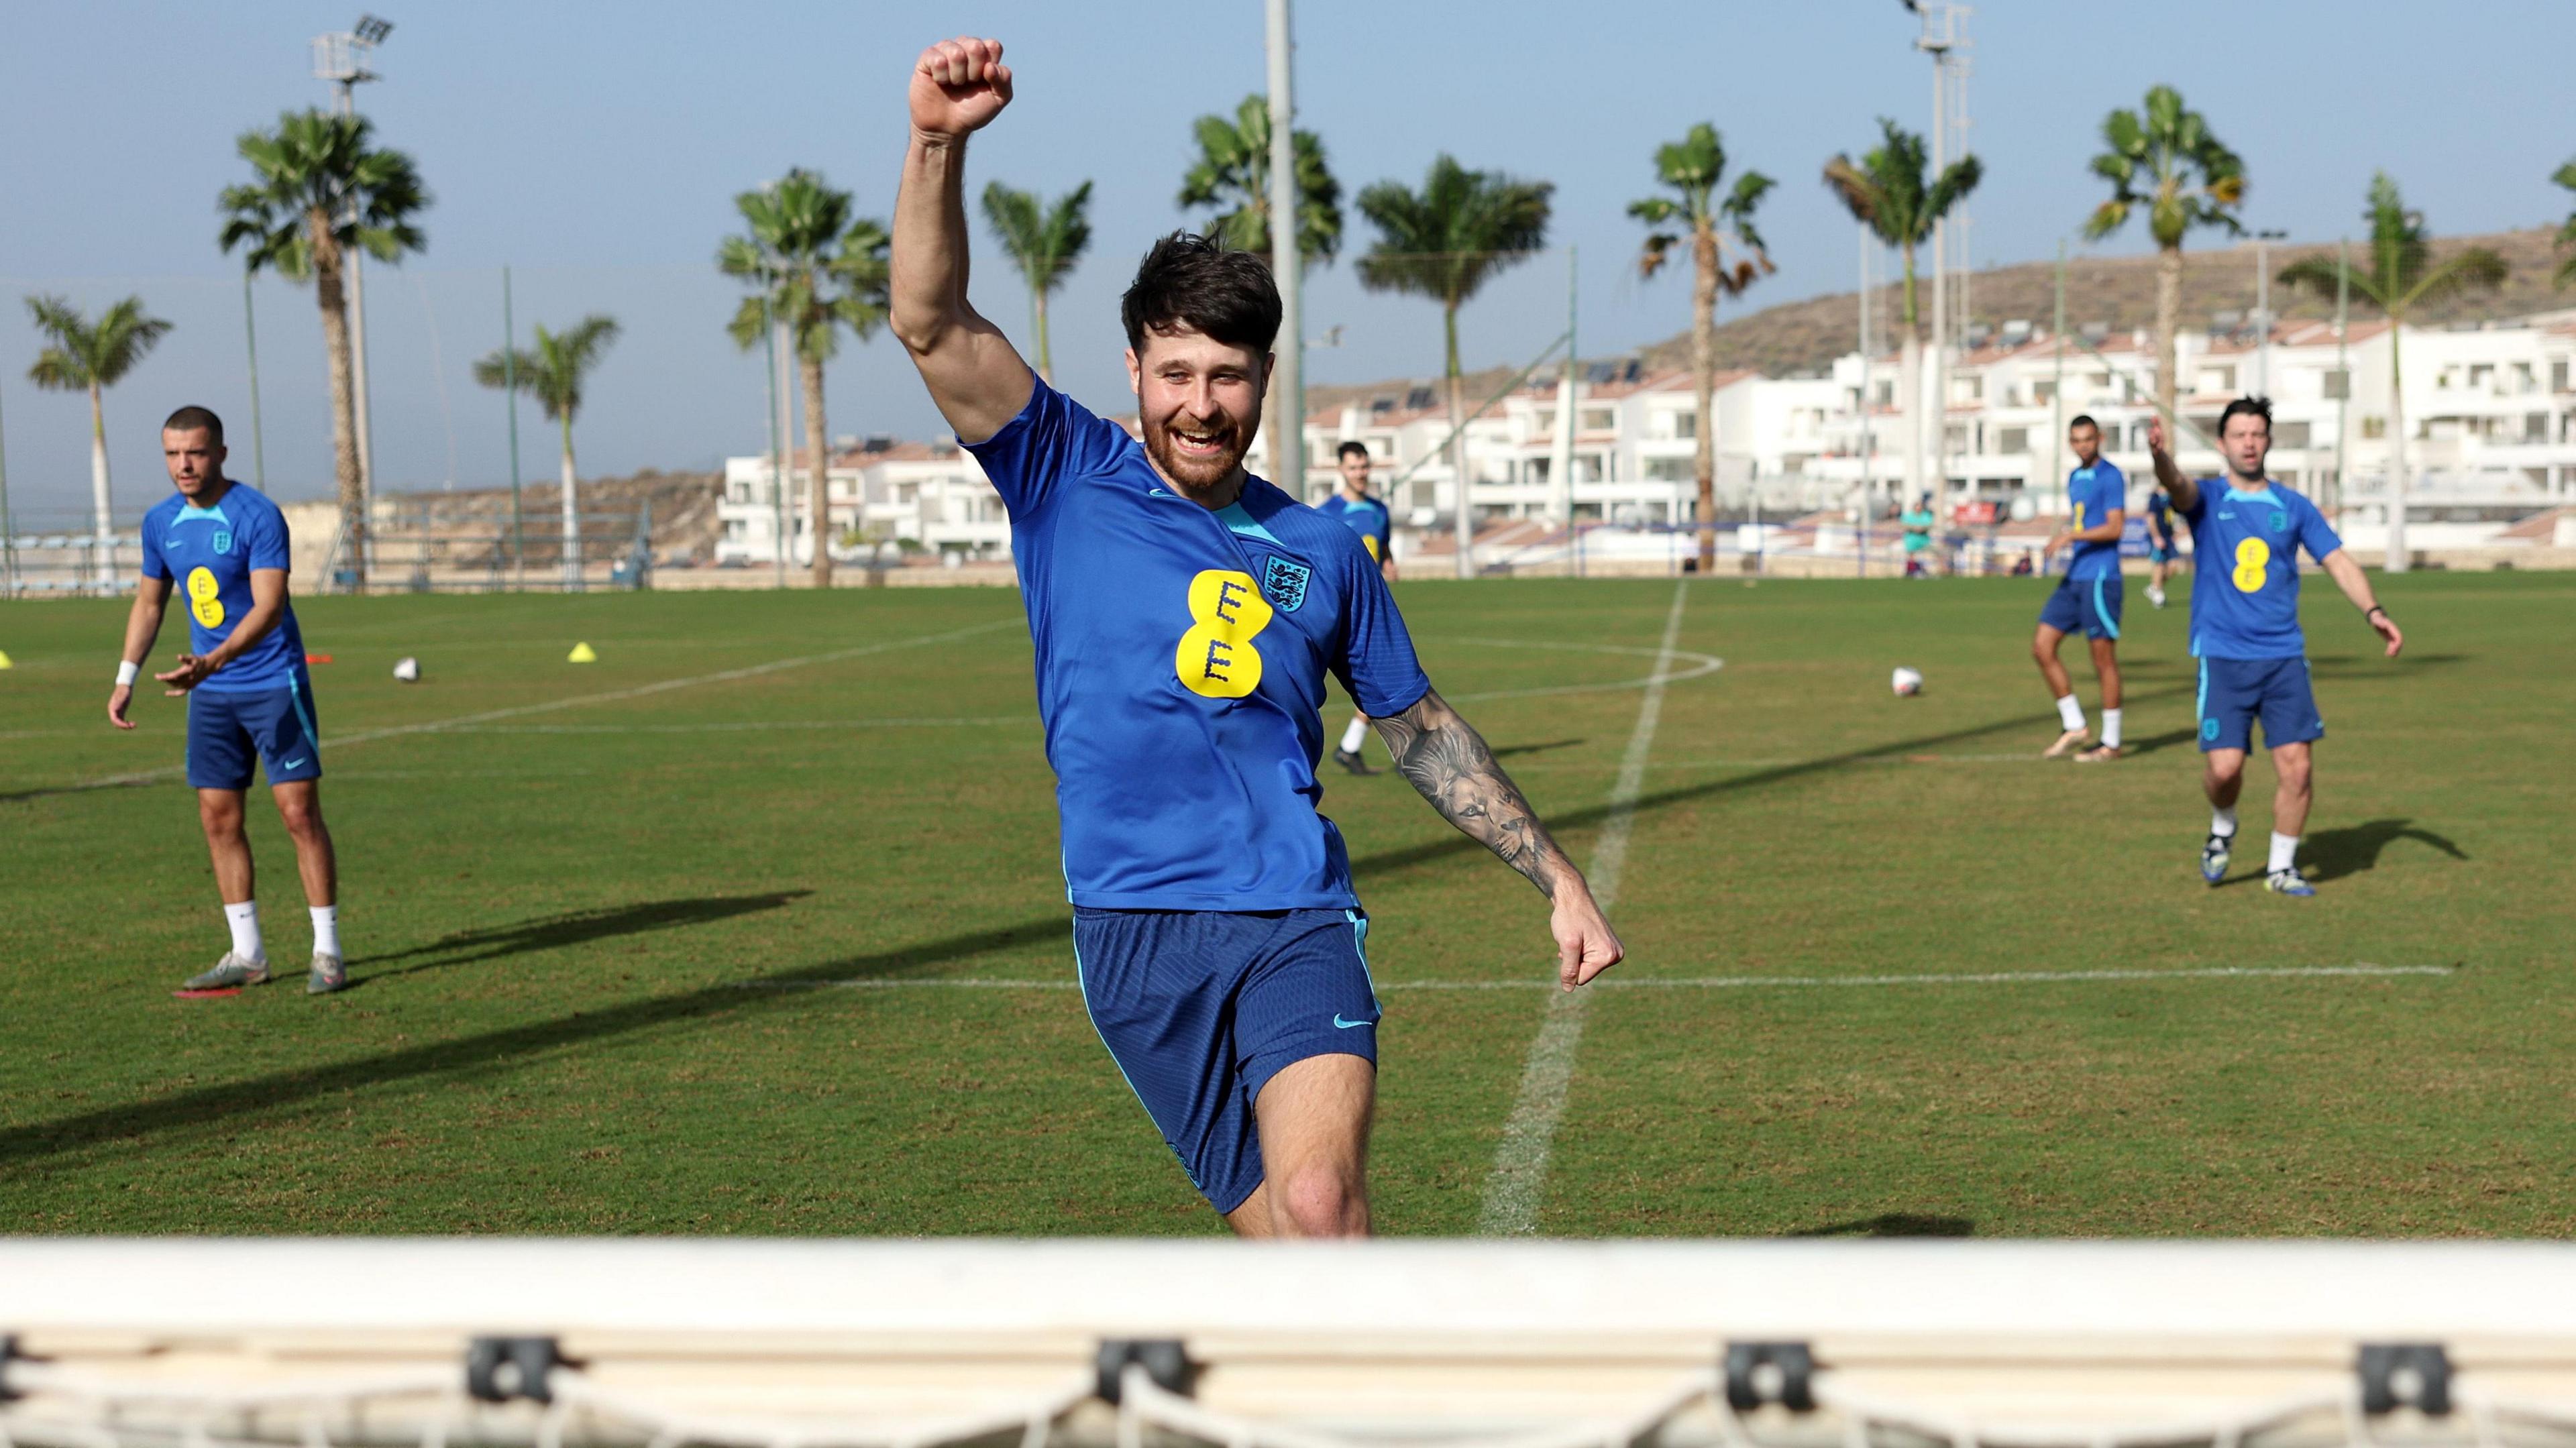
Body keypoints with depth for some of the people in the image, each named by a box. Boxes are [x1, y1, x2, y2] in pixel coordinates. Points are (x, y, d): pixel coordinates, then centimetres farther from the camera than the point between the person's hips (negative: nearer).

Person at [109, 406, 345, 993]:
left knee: (300, 811, -7)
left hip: (273, 682, -6)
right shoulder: (160, 522, 4)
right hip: (211, 695, 6)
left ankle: (327, 952, 0)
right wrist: (125, 680, 10)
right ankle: (247, 955, 14)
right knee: (218, 818, 5)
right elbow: (149, 602, 18)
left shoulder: (257, 516, -16)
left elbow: (269, 606, -24)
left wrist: (212, 663, -37)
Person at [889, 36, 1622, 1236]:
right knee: (1280, 1235, 1)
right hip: (1135, 933, 0)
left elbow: (1421, 731, 23)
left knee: (1319, 1202, -22)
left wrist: (1558, 878, 20)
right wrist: (938, 145, -24)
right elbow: (934, 326, -10)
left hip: (1297, 922, 1)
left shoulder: (1321, 550, 11)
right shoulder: (1066, 482, 4)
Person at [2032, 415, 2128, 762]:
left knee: (2104, 660, -2)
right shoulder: (2075, 478, 16)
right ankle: (2074, 726, 12)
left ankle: (2111, 743, 5)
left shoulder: (2110, 477, -9)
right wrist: (2058, 540, 10)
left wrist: (2071, 537, -24)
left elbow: (2114, 527, -17)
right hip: (2074, 577, 9)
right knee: (2042, 647, 4)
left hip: (2099, 578, -9)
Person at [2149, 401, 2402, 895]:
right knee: (2224, 766, -13)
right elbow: (2178, 485, -21)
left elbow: (2337, 560, 9)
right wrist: (2160, 457, -45)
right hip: (2223, 656, -2)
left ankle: (2282, 867, 12)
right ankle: (2222, 829, 20)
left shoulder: (2293, 507, 10)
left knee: (2297, 764, -6)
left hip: (2284, 655, 2)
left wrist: (2372, 611, -7)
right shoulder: (2207, 499, 2)